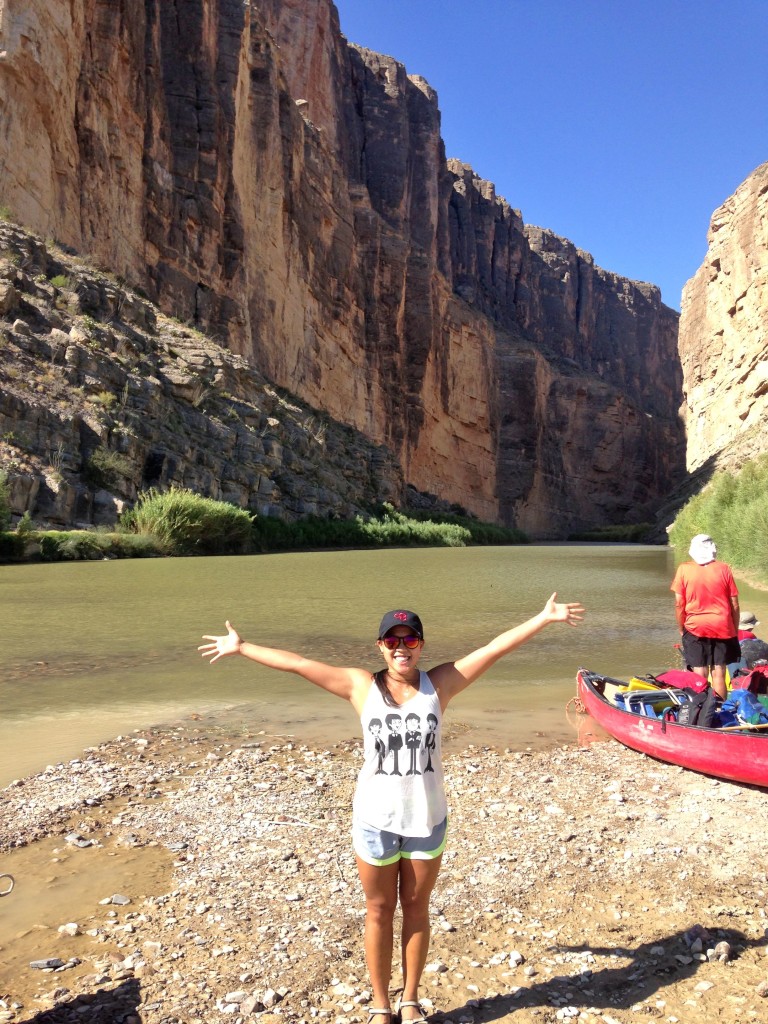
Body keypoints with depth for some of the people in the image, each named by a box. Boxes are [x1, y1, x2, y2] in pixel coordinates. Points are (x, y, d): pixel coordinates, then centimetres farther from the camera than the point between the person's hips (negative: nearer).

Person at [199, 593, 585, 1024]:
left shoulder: (439, 683, -9)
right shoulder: (362, 686, -10)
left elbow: (495, 648, -13)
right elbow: (298, 663, -9)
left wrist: (545, 618, -16)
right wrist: (241, 647, -6)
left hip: (427, 819, 1)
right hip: (375, 820, 0)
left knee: (416, 910, 18)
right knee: (379, 912, 16)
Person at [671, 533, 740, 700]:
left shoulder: (684, 569, -4)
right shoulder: (724, 569, -1)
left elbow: (679, 604, -6)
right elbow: (734, 605, 1)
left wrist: (681, 628, 7)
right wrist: (735, 630, 12)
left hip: (695, 628, -1)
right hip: (723, 627, 1)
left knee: (700, 676, 4)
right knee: (719, 674, 9)